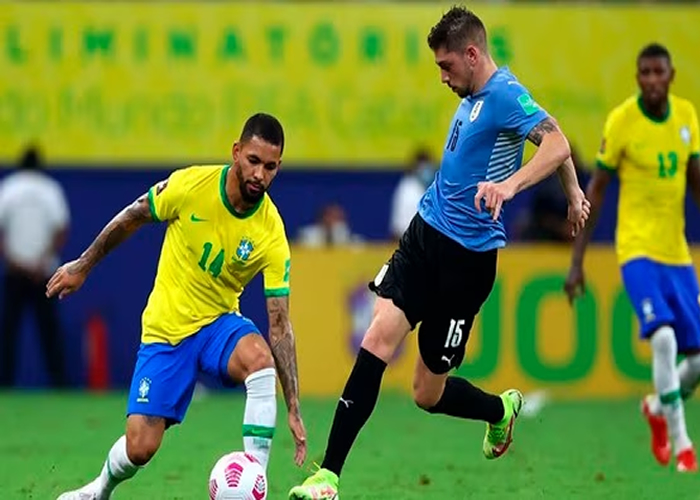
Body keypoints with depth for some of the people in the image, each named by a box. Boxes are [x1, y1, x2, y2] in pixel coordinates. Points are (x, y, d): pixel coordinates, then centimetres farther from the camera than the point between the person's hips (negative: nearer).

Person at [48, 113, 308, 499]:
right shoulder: (190, 185, -20)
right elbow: (131, 218, 1)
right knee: (139, 449, -7)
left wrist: (293, 410, -21)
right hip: (166, 329, 0)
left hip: (219, 323, 0)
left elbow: (279, 326, -16)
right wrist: (82, 267, 10)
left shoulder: (272, 235, -18)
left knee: (261, 359, -36)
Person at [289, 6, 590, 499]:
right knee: (378, 339, -11)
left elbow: (557, 144, -31)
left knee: (428, 393, -1)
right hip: (425, 235, 7)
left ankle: (502, 409, 29)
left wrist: (510, 184, -46)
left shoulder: (505, 95, -15)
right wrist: (573, 191, 36)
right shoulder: (475, 97, 12)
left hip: (467, 257, -7)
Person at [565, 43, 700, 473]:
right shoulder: (621, 121, -10)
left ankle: (658, 408, 37)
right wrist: (577, 260, -6)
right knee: (663, 337, -25)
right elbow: (596, 190, -5)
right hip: (638, 249, -5)